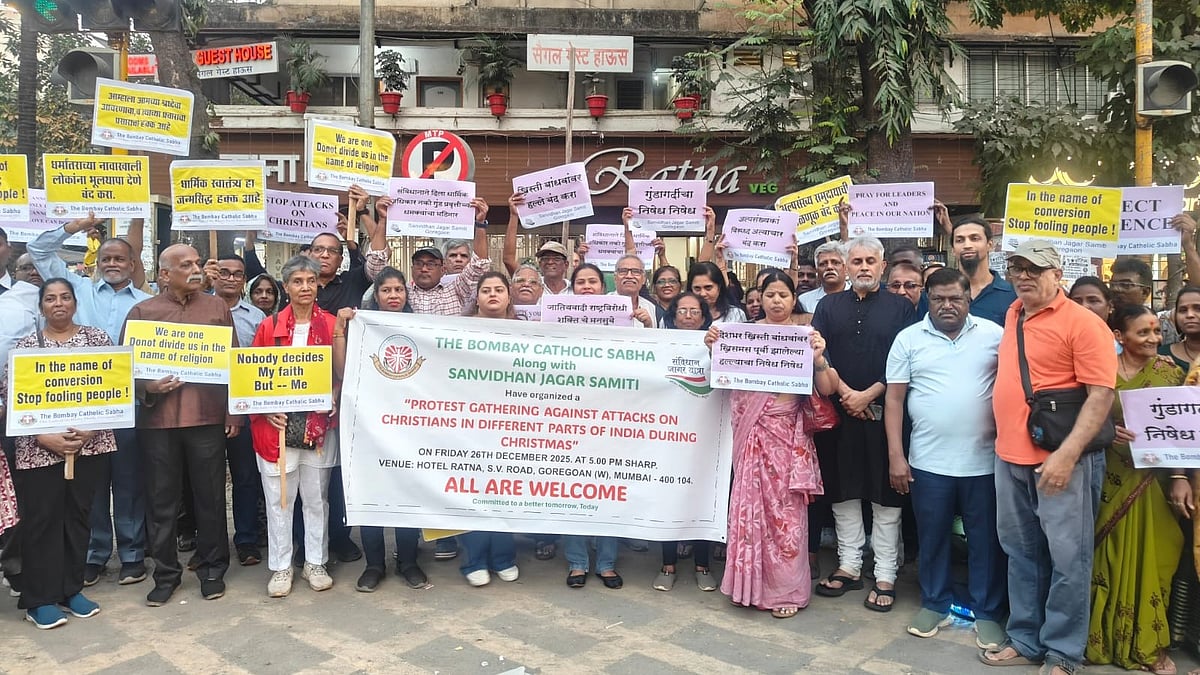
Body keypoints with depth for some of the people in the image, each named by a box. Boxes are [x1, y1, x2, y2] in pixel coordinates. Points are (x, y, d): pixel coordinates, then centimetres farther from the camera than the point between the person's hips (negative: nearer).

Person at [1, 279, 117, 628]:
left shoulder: (97, 337, 5)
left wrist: (92, 428, -12)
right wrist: (44, 437, -14)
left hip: (90, 443, 2)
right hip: (40, 449, -1)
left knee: (78, 516, 10)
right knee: (41, 520, 3)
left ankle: (71, 589, 23)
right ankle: (39, 599, 13)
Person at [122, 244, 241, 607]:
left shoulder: (217, 307, 8)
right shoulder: (142, 311, 6)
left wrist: (234, 413, 2)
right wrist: (147, 387, -14)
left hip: (208, 417, 0)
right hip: (158, 419, 0)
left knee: (210, 497, 7)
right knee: (161, 500, 7)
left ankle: (212, 569, 21)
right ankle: (166, 573, 21)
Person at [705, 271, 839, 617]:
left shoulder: (806, 337, 3)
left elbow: (826, 390, -1)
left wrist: (819, 358, -17)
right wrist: (713, 348, -6)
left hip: (788, 433, -1)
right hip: (752, 430, 2)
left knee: (786, 509, 1)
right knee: (749, 505, 4)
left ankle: (787, 589, 13)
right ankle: (751, 582, 19)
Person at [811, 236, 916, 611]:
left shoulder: (901, 308, 3)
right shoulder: (829, 306, 10)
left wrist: (868, 395, -12)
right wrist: (846, 393, -11)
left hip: (883, 412, -2)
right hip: (840, 411, 3)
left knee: (885, 494, 2)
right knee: (843, 490, 9)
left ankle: (885, 575, 11)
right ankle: (849, 566, 21)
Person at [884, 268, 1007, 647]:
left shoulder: (994, 334, 1)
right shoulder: (909, 339, 1)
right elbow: (894, 398, 0)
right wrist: (896, 456, -4)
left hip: (984, 460, 0)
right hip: (928, 461, 0)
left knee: (985, 540, 10)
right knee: (932, 537, 13)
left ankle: (987, 612, 25)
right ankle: (935, 604, 30)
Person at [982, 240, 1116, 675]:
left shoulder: (1083, 323, -10)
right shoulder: (1013, 315, 11)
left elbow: (1101, 394, -15)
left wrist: (1067, 454, -23)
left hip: (1060, 459, -7)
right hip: (1010, 456, 7)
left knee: (1067, 557, 3)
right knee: (1021, 553, 15)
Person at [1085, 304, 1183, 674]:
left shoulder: (1168, 373, 2)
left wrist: (1180, 478, -7)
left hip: (1149, 481, 2)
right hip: (1107, 479, -2)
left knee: (1146, 561, 8)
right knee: (1106, 560, 7)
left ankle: (1147, 643, 21)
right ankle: (1102, 638, 20)